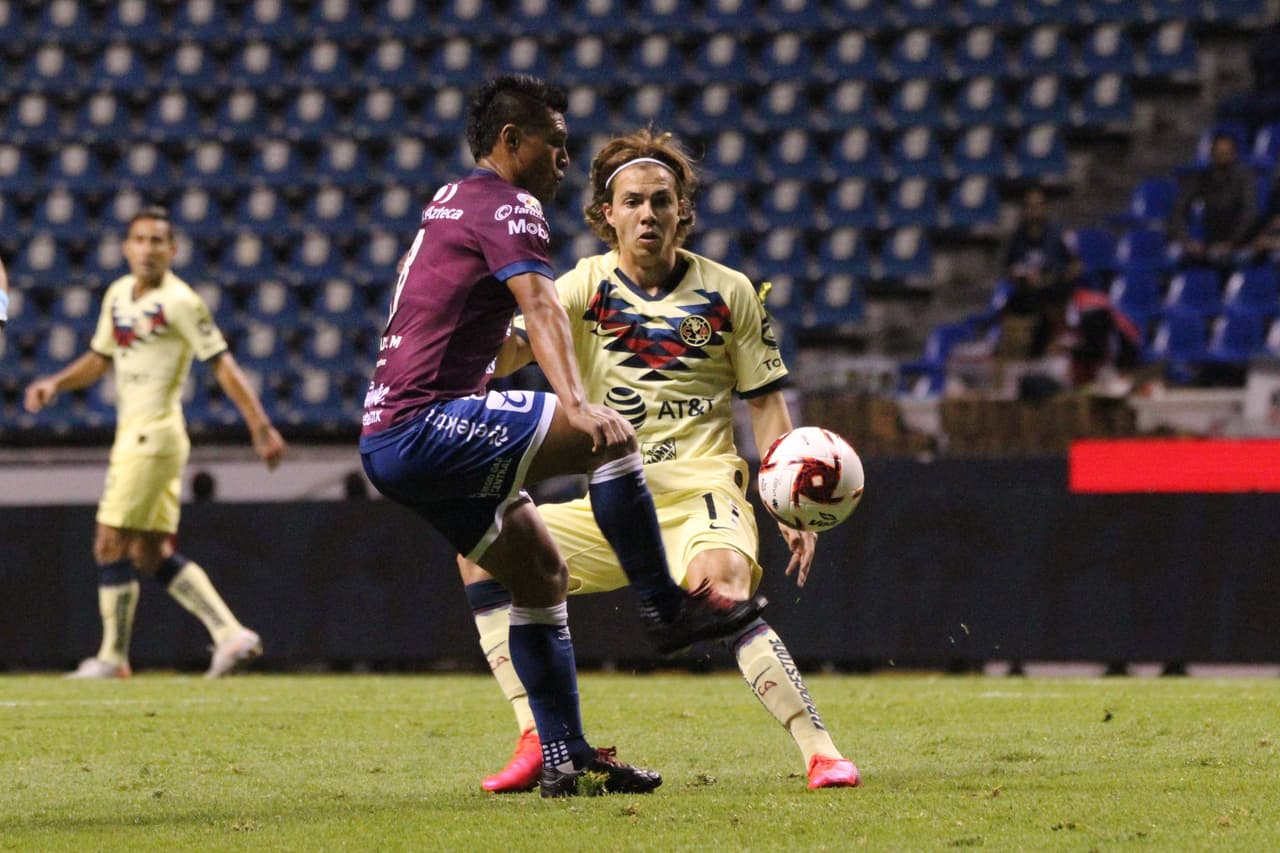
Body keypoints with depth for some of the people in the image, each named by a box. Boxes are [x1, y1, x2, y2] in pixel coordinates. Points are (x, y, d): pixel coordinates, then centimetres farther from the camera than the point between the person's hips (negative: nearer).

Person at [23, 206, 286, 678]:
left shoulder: (179, 302, -11)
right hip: (132, 433, 9)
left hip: (153, 436, -9)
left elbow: (222, 365, -12)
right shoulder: (119, 294, 13)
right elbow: (99, 359, 24)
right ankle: (231, 634, 6)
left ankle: (113, 656, 4)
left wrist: (261, 428, -15)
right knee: (152, 555, 8)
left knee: (111, 545, -5)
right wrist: (54, 383, 8)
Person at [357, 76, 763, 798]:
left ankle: (565, 758, 12)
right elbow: (540, 306, -28)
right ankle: (667, 609, -15)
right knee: (613, 435, -19)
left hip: (386, 438, 10)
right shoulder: (507, 205, -9)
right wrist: (575, 404, -42)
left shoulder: (451, 200, 22)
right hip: (427, 425, -10)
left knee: (541, 573, 13)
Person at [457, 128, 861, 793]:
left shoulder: (728, 292, 2)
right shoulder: (587, 287, 4)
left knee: (723, 594, -34)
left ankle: (820, 751, -31)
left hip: (703, 493, -4)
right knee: (482, 546, -8)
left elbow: (766, 403, 5)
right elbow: (506, 356, -9)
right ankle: (536, 741, -10)